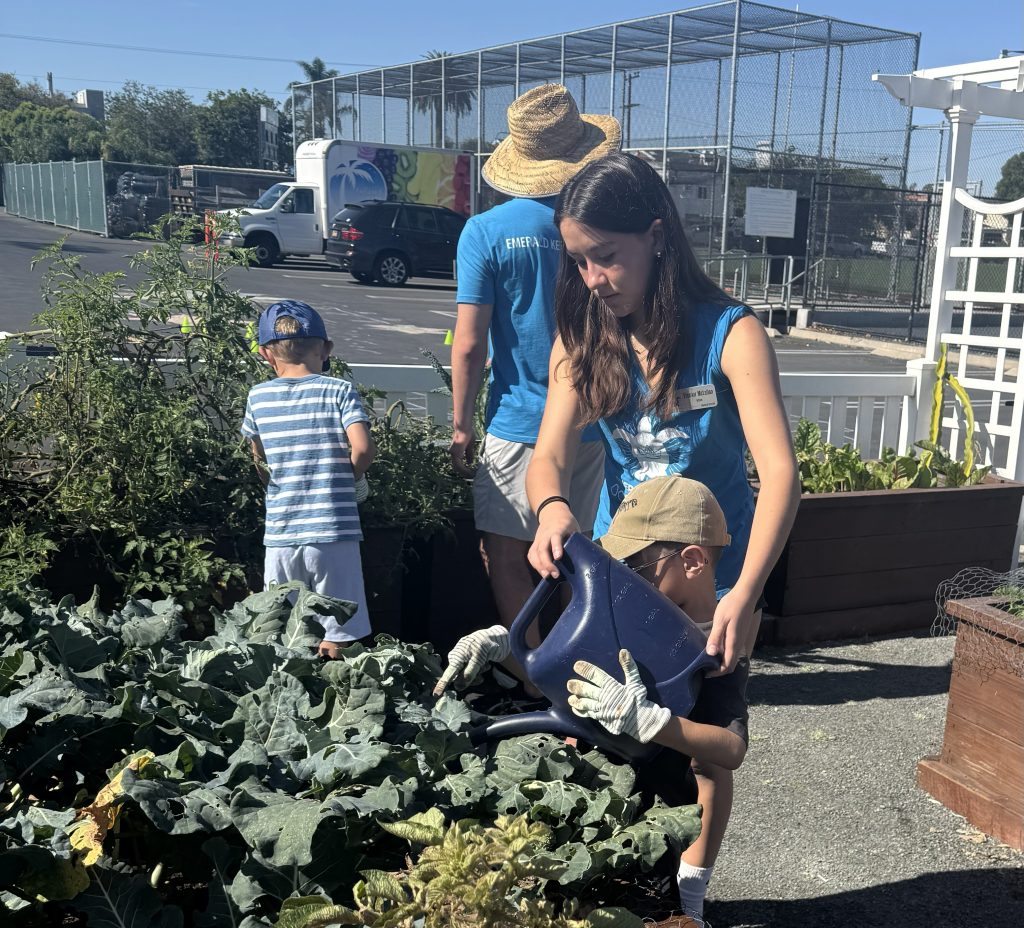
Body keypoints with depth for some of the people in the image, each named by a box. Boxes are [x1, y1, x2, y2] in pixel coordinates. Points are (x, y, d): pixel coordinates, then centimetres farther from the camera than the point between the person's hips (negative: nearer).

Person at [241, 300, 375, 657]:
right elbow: (363, 447, -15)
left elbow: (260, 461, 14)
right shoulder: (339, 391, -4)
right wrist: (350, 478, 4)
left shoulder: (258, 398, 4)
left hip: (280, 534, 3)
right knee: (335, 645, 6)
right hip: (333, 533, -3)